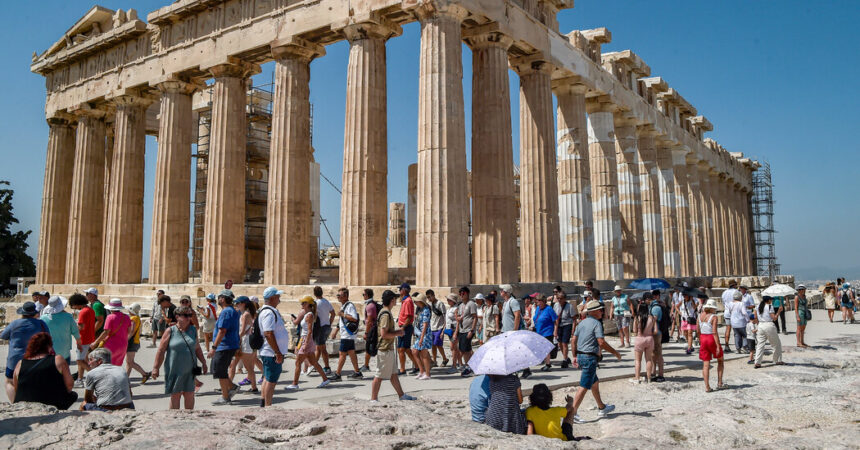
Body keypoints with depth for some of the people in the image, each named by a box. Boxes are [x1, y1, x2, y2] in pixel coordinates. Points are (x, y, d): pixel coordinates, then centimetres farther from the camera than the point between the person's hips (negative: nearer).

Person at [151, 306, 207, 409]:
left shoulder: (193, 330, 7)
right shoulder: (170, 331, -5)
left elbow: (197, 348, 17)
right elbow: (161, 350, -5)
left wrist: (203, 363, 17)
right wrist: (155, 367, -8)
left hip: (189, 371, 3)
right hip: (174, 370, -3)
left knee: (189, 395, 8)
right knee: (175, 395, 4)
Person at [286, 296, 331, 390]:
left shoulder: (309, 315, -16)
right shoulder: (306, 314, 12)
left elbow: (310, 331, -21)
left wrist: (305, 344, -22)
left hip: (307, 340, -9)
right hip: (304, 340, 9)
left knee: (298, 363, -3)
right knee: (313, 362, 12)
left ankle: (295, 384, 4)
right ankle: (325, 379, 17)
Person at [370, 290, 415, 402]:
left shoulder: (386, 312, 12)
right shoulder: (385, 314, -20)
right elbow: (384, 334, -25)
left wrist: (397, 332, 12)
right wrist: (397, 333, -14)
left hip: (389, 348, 11)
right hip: (384, 349, -11)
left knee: (393, 373, 18)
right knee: (379, 376, -2)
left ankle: (401, 395, 28)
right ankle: (373, 399, 6)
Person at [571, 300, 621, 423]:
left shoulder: (582, 323, 12)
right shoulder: (596, 323, -12)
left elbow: (573, 341, 13)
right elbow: (601, 343, -19)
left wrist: (575, 356, 20)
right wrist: (615, 353, -8)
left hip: (580, 356, 9)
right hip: (590, 358, -9)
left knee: (595, 382, 23)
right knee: (584, 387, -7)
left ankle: (602, 408, 37)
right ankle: (572, 412, -10)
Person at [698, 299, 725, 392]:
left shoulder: (700, 316, 7)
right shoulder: (713, 317, -11)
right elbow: (714, 332, -17)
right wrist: (718, 346, -16)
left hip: (703, 340, 5)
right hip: (712, 340, -4)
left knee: (706, 364, 4)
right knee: (720, 361, 17)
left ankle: (707, 387, 0)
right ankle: (719, 383, 16)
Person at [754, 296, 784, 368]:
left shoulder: (758, 306, 10)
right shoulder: (769, 306, -7)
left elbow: (755, 317, 12)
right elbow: (774, 318, -8)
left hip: (760, 325, 5)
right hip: (769, 325, -5)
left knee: (760, 344, 3)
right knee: (777, 344, 14)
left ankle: (757, 363, -6)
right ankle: (778, 361, 21)